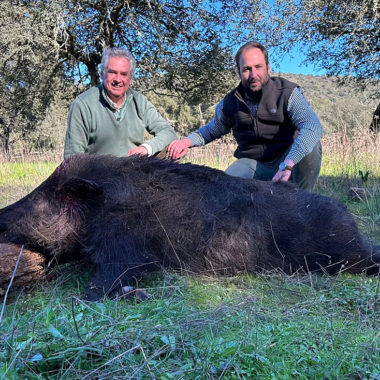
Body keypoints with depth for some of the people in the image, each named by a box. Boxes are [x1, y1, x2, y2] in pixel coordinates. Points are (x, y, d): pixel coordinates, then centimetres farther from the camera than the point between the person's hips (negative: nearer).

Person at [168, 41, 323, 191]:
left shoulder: (288, 92, -10)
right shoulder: (230, 103, 3)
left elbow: (313, 126, -28)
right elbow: (211, 130, 22)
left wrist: (287, 164, -43)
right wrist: (188, 141, -1)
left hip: (286, 160, -1)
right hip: (252, 163, 1)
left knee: (311, 144, -32)